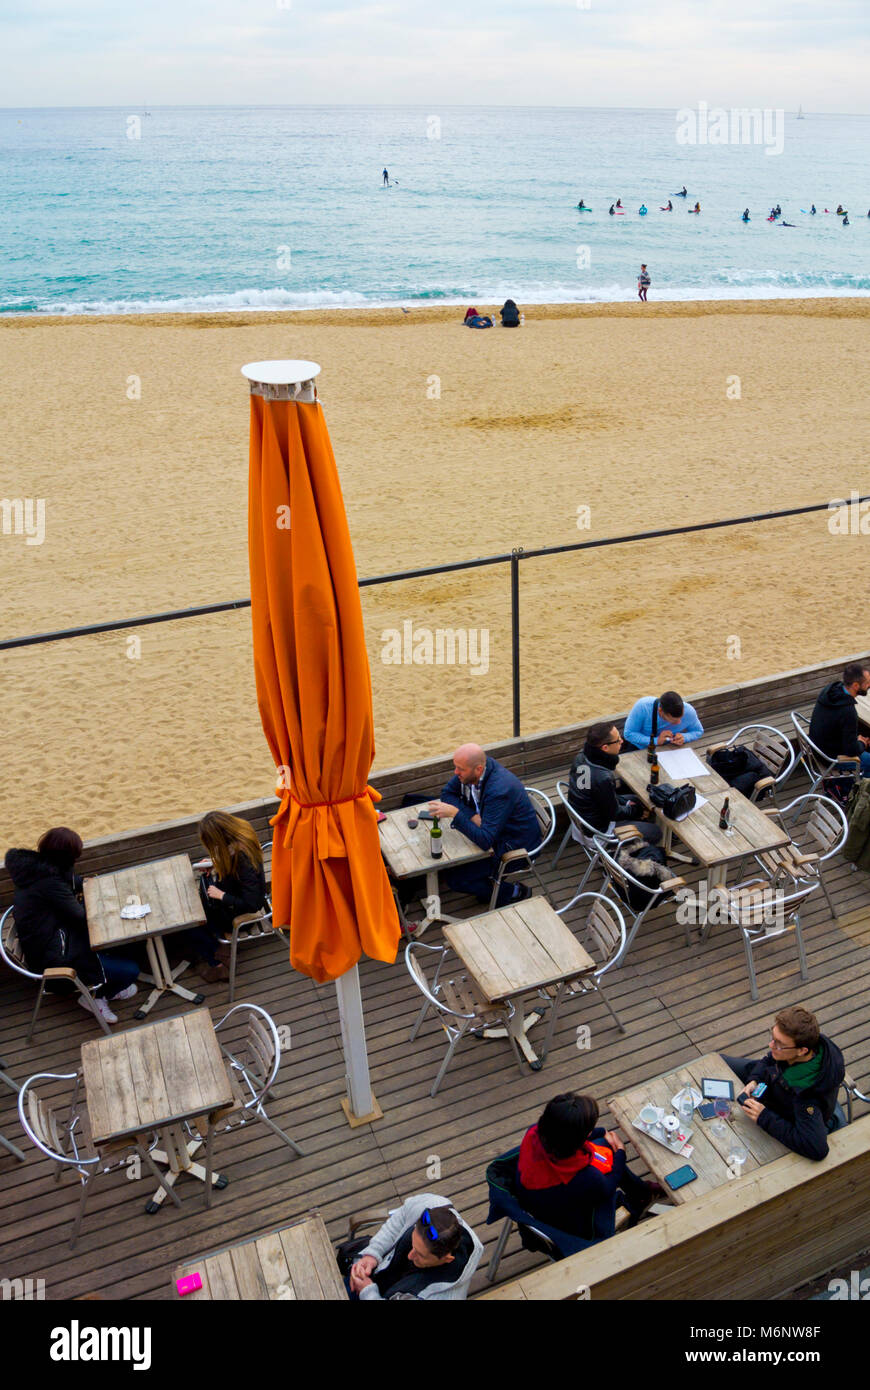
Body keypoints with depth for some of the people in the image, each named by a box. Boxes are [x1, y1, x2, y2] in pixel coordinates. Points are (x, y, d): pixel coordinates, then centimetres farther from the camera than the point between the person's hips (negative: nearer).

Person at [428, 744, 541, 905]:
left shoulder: (499, 790, -35)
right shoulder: (470, 769, -12)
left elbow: (485, 841, -37)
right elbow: (447, 793, 1)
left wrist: (455, 813, -42)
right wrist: (472, 815, -16)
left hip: (517, 847, -8)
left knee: (455, 879, -12)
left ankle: (513, 892, 6)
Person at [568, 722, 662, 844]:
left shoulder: (582, 755, -12)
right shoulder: (602, 778, -37)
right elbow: (614, 813, -20)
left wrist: (623, 801, 5)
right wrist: (632, 809, -2)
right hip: (596, 830, -8)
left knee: (637, 800, 22)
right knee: (655, 832, 1)